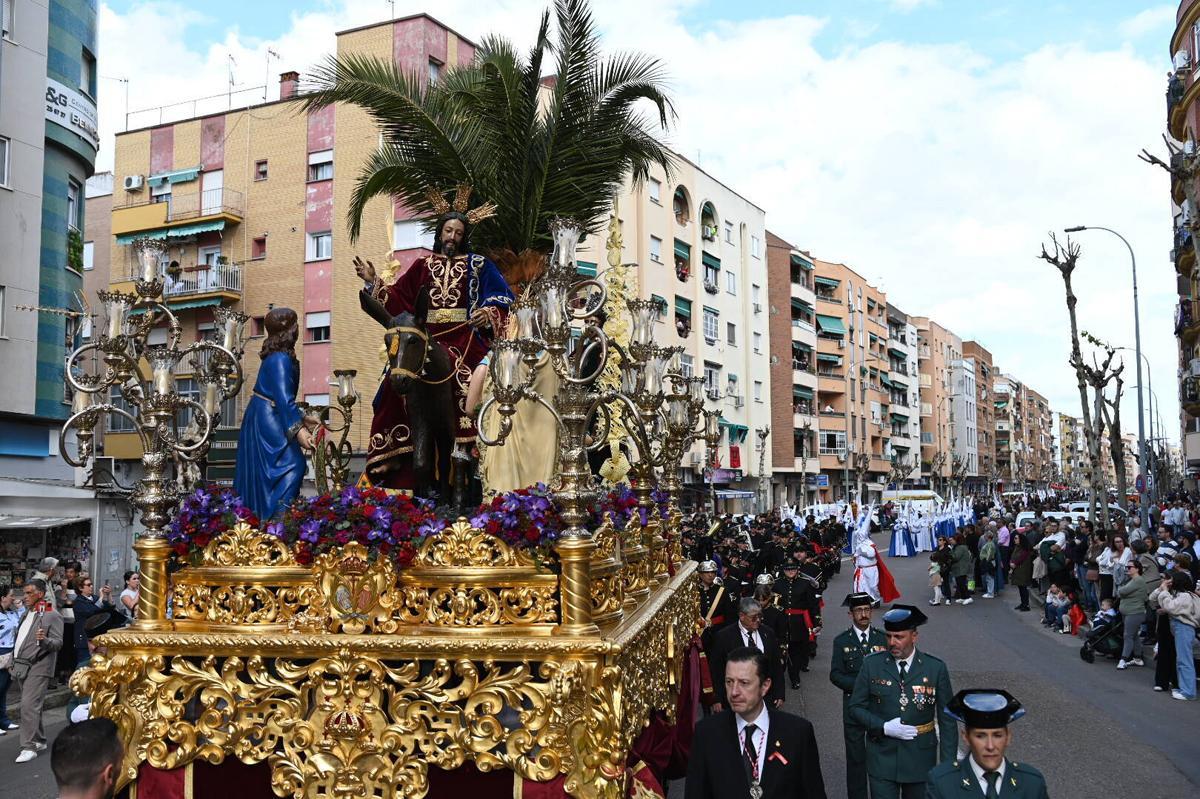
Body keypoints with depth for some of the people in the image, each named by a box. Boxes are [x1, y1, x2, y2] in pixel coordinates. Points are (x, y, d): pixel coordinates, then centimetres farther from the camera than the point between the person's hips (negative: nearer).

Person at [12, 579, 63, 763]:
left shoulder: (52, 616, -8)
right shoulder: (27, 613, 16)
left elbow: (58, 643, -13)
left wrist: (44, 640, -31)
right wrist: (14, 662, 22)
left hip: (37, 668, -8)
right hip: (22, 667, 8)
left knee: (29, 706, -13)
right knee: (32, 706, 14)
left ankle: (29, 747, -9)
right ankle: (39, 740, 24)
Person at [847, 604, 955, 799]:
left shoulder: (936, 668, -6)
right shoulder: (872, 664, -5)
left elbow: (947, 719, -1)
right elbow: (856, 707, 2)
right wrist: (884, 727, -14)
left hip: (920, 759, 0)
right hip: (882, 758, 0)